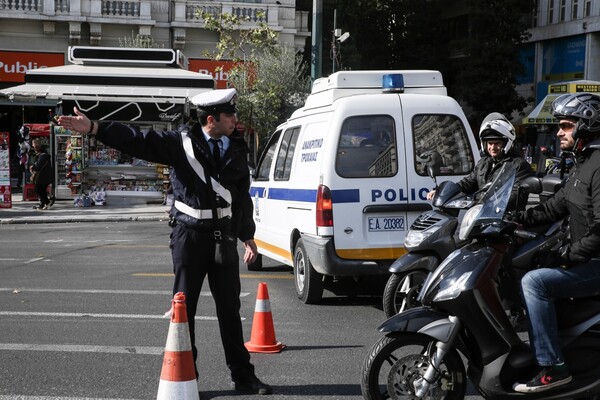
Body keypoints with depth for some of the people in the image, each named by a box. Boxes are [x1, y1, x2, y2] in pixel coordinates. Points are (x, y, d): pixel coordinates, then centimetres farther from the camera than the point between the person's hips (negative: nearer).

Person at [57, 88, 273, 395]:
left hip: (224, 237, 3)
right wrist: (93, 128, -21)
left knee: (230, 308, 9)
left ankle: (242, 376, 18)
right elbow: (136, 140, -11)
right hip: (190, 235, -3)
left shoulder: (237, 150, 7)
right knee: (184, 308, 3)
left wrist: (247, 236, 16)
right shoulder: (181, 142, -5)